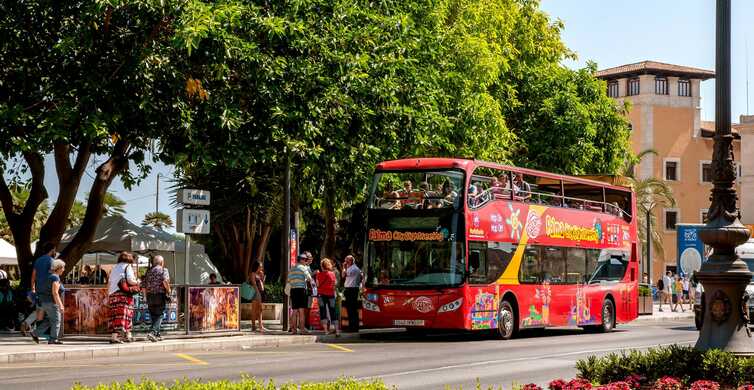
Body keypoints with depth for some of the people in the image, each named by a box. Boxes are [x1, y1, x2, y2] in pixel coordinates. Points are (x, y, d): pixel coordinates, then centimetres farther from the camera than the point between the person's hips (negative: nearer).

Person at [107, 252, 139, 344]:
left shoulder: (114, 268, 22)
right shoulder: (128, 266, 3)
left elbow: (109, 283, 22)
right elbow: (130, 280, -10)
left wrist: (108, 297, 27)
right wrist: (137, 282, 8)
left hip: (112, 294, 6)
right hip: (123, 294, -6)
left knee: (114, 315, 3)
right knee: (123, 315, -6)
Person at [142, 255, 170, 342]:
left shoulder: (148, 272, 13)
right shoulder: (163, 270, -3)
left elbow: (144, 285, 12)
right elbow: (165, 281, -19)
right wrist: (168, 291, -6)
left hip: (149, 296, 6)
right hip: (160, 295, -6)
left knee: (153, 315, 14)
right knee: (160, 315, -3)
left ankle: (157, 334, 17)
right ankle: (152, 332, -20)